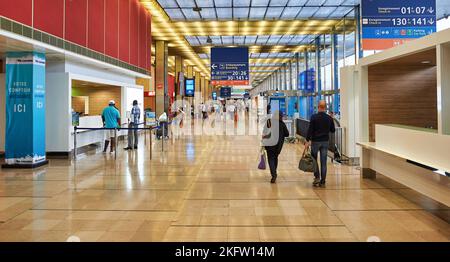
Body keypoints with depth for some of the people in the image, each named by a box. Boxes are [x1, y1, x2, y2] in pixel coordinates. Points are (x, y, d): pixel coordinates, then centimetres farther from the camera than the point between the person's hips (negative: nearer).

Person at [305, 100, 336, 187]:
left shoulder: (314, 117, -10)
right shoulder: (329, 118, 0)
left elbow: (310, 130, -12)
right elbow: (333, 130, 9)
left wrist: (307, 141, -9)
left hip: (315, 141, -3)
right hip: (325, 142, 3)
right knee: (323, 162, 5)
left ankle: (317, 177, 1)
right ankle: (322, 181, 7)